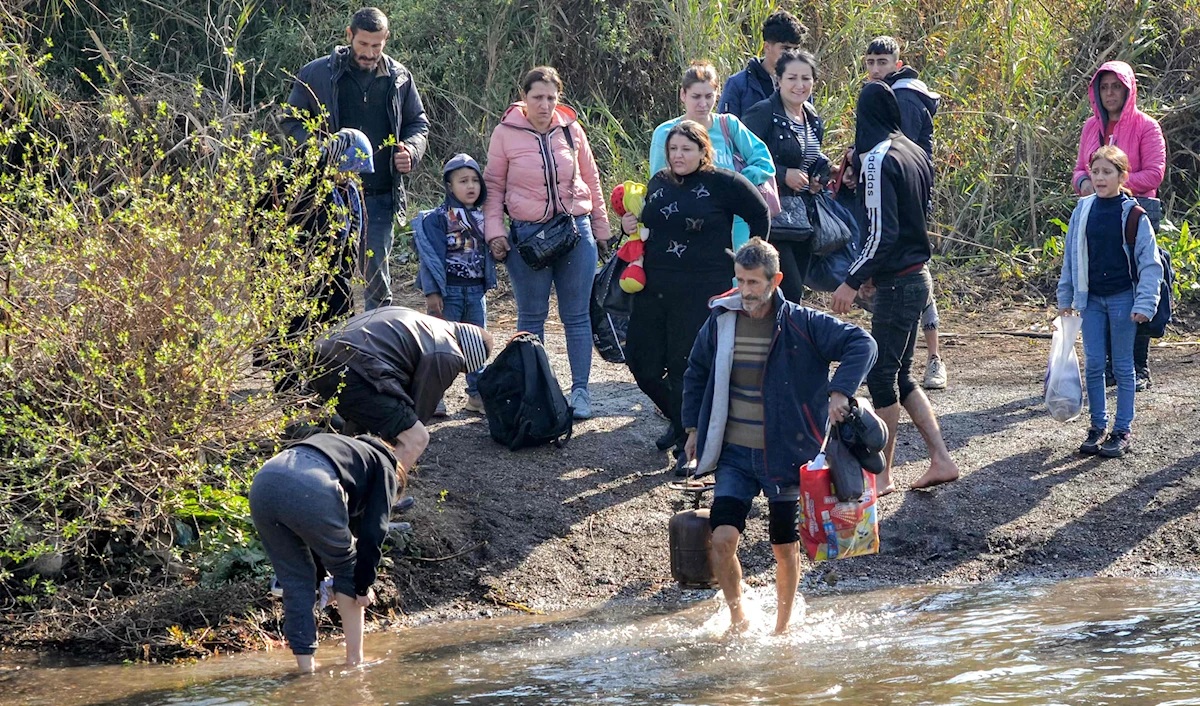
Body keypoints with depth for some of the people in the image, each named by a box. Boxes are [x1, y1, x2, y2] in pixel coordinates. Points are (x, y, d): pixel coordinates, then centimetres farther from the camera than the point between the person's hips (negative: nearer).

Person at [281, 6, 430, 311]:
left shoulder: (399, 78, 7)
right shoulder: (317, 74, 0)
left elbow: (418, 123, 19)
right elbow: (292, 121, 6)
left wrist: (412, 149, -4)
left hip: (380, 195, 2)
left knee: (377, 275, 5)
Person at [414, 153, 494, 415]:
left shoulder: (484, 217, 9)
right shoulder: (438, 218, -9)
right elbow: (431, 255, -12)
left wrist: (487, 283, 8)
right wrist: (431, 292, -15)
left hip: (476, 290, 6)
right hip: (448, 290, -6)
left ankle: (477, 394, 19)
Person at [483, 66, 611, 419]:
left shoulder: (571, 129, 1)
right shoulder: (506, 133, -4)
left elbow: (590, 179, 12)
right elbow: (494, 185, 3)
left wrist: (600, 228, 15)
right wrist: (494, 231, -6)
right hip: (528, 233, -1)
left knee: (577, 315, 5)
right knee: (531, 317, 7)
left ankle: (580, 391, 10)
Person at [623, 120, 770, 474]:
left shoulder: (722, 183, -6)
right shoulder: (658, 183, 12)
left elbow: (759, 215, 2)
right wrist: (630, 225, 4)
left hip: (702, 292, -6)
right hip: (653, 288, 6)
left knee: (688, 367, -4)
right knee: (642, 362, 7)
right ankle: (679, 419, 32)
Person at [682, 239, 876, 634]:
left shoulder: (802, 325, -9)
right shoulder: (720, 322, 2)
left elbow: (861, 344, -12)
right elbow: (696, 373, 19)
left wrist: (840, 392, -25)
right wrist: (694, 427, 15)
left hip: (785, 455, -2)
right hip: (734, 455, 2)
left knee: (785, 548, 8)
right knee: (723, 538, -12)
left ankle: (783, 628, 28)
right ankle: (738, 619, 10)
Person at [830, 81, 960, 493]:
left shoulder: (878, 160, -18)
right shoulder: (914, 152, 8)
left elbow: (882, 233, -22)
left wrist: (852, 282, -17)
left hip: (896, 282, -9)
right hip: (918, 273, 9)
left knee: (881, 375, 0)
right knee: (900, 375, 16)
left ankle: (882, 474, 7)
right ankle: (940, 459, 14)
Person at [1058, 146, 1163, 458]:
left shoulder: (1132, 213, -9)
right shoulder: (1083, 210, 2)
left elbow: (1150, 262, -7)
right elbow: (1071, 256, 11)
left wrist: (1144, 303, -13)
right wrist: (1065, 298, 12)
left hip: (1122, 299, -3)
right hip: (1091, 300, 3)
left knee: (1122, 366, 5)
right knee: (1093, 365, 5)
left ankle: (1123, 430, 11)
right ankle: (1098, 426, 16)